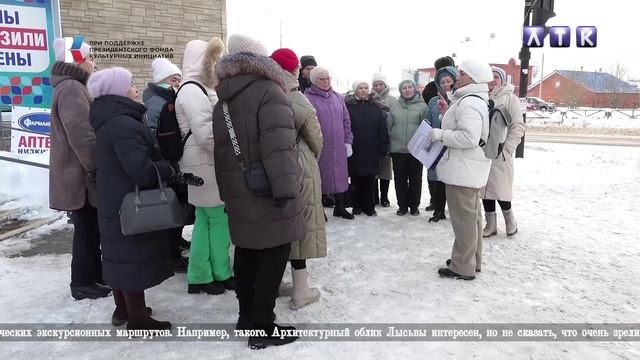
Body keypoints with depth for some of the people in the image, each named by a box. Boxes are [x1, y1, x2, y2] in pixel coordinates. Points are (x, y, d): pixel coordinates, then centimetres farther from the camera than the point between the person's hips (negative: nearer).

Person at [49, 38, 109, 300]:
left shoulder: (72, 87, 18)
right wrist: (95, 168, -22)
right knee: (87, 230, 0)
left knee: (90, 229, 17)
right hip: (81, 175, -10)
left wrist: (93, 167, 21)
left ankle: (94, 275, 28)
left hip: (79, 172, 10)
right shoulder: (71, 89, -16)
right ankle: (83, 283, 11)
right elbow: (81, 134, -25)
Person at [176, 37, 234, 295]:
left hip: (207, 165, 10)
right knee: (220, 218, 0)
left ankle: (199, 276, 23)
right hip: (206, 166, -10)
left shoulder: (200, 89, 16)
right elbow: (206, 135, -23)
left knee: (206, 219, 14)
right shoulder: (192, 91, -16)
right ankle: (222, 274, 15)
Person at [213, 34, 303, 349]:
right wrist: (285, 187, -26)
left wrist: (226, 191, 20)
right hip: (266, 191, -8)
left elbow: (220, 151, 16)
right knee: (272, 256, 1)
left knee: (246, 253, 17)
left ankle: (247, 316, 30)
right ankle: (263, 328, 8)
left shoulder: (221, 102, 15)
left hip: (238, 192, 8)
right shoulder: (268, 91, -10)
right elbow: (278, 145, -22)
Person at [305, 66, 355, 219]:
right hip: (318, 147, -5)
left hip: (338, 147, 5)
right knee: (319, 178, 4)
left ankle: (340, 207, 27)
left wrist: (348, 141, 9)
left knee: (340, 176, 12)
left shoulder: (338, 97, 11)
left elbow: (346, 121, 14)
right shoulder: (308, 98, -5)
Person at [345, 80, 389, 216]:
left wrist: (383, 147, 2)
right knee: (356, 180, 5)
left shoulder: (375, 107, 9)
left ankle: (369, 206, 16)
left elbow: (382, 129, 7)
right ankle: (357, 206, 18)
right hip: (355, 151, -2)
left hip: (372, 151, 2)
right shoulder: (348, 106, 0)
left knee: (370, 180, 6)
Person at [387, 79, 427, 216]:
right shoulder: (395, 107, 7)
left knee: (415, 178, 7)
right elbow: (389, 126, 11)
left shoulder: (422, 105, -1)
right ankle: (402, 205, 19)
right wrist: (390, 142, 6)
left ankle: (414, 205, 20)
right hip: (398, 149, 2)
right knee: (400, 179, 7)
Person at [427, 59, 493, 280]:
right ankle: (472, 260, 32)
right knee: (472, 215, 19)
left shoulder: (468, 102, -19)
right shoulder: (476, 100, 15)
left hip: (463, 169, -11)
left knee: (463, 217, -3)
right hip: (471, 169, 11)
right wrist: (447, 111, 10)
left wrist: (440, 134, -20)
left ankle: (463, 267, 7)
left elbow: (469, 137, -29)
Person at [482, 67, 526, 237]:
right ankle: (491, 225, 21)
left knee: (500, 188, -4)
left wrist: (507, 148, -10)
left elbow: (518, 126, -4)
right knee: (484, 189, 8)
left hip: (500, 153, -4)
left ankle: (510, 220, 22)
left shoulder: (510, 98, -1)